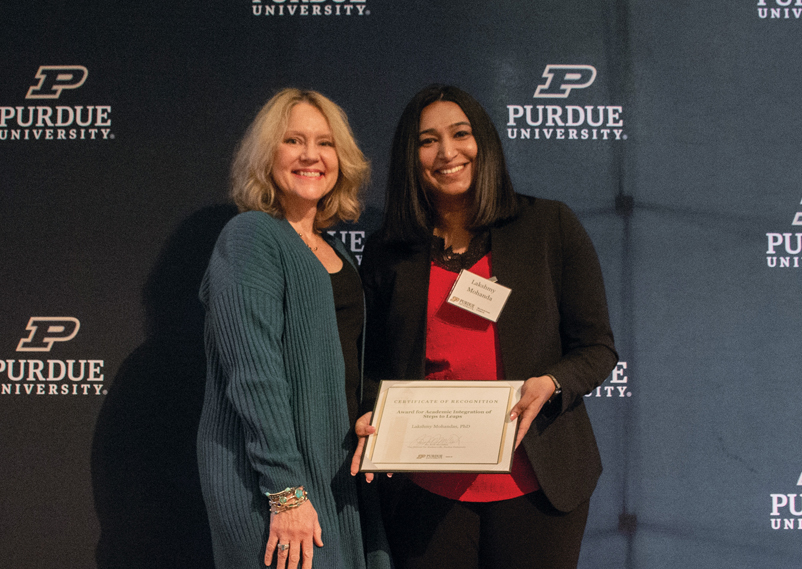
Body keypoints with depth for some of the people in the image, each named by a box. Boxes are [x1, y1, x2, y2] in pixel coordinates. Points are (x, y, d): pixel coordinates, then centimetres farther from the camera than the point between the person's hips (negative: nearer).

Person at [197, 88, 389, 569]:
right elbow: (254, 374, -18)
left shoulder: (336, 254, 14)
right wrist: (287, 493, -22)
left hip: (336, 470, 8)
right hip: (267, 478, -8)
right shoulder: (252, 237, -10)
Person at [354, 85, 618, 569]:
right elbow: (379, 367, 13)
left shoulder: (551, 225, 1)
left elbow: (598, 348, 2)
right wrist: (374, 419, -7)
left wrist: (550, 384, -16)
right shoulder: (385, 254, 6)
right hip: (426, 490, 1)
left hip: (534, 486, -1)